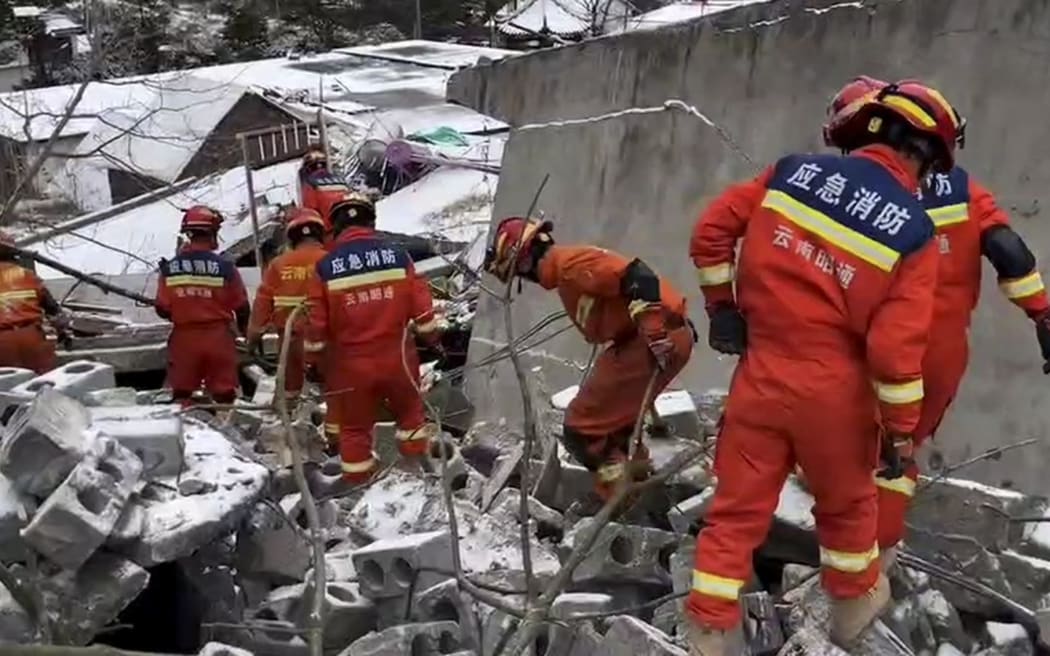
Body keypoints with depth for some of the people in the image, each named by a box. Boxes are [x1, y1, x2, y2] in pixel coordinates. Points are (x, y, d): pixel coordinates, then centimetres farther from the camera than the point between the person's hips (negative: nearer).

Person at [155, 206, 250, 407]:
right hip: (218, 337, -2)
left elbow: (162, 310, -1)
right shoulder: (224, 266, -10)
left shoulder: (170, 268, -5)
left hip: (184, 337, 2)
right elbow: (241, 307, -3)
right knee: (223, 392, 7)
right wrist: (248, 331, 15)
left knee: (182, 391, 13)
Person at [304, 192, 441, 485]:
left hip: (351, 361, 0)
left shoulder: (325, 266, -8)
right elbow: (419, 302, -1)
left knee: (354, 422, 15)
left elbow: (316, 320, -4)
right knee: (408, 406, 25)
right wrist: (432, 337, 12)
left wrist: (313, 359, 8)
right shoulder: (396, 254, -5)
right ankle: (415, 451, 32)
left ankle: (357, 473, 24)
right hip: (396, 353, 1)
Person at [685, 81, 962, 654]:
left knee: (737, 509, 12)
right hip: (833, 391, -1)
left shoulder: (793, 171, -4)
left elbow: (711, 231, -1)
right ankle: (853, 603, 46)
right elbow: (895, 347, -16)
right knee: (845, 503, 24)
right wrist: (900, 429, -3)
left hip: (761, 375, 2)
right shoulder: (913, 231, -12)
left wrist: (722, 305, 11)